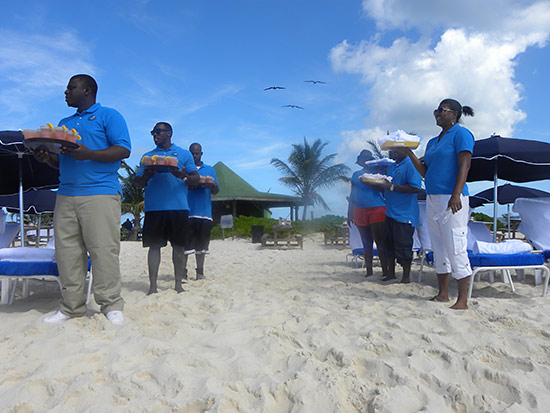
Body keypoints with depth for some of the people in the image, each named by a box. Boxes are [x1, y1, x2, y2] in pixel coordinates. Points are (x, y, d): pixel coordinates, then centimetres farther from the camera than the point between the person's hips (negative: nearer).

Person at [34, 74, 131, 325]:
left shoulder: (108, 115, 6)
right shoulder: (64, 123, 27)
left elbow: (123, 150, -7)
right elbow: (61, 162, 27)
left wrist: (87, 154, -18)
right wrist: (47, 158, 4)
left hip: (100, 194, -7)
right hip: (65, 195, 7)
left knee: (103, 249, -9)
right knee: (66, 251, 4)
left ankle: (111, 306, 0)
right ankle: (71, 307, 13)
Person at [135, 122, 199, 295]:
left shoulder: (184, 154, 13)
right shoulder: (147, 156, 19)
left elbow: (196, 178, 6)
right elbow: (138, 183, 14)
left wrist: (183, 177, -16)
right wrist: (147, 176, -9)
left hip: (178, 207, -1)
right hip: (154, 208, 1)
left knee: (179, 246, 2)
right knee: (154, 246, 0)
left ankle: (178, 284, 11)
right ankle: (152, 286, 6)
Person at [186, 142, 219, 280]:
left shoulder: (210, 169, 16)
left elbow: (216, 191, 13)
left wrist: (212, 185, -10)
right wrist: (188, 186, -16)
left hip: (204, 212, 2)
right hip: (187, 211, -2)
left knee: (201, 244, 7)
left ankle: (200, 272, 14)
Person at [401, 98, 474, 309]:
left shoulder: (461, 134, -2)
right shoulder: (432, 142, 21)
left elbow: (464, 165, -13)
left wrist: (456, 194, -24)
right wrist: (409, 153, 10)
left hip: (451, 198, -8)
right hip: (432, 198, 8)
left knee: (455, 248, -9)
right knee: (438, 248, 10)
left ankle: (462, 299, -4)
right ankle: (443, 294, 19)